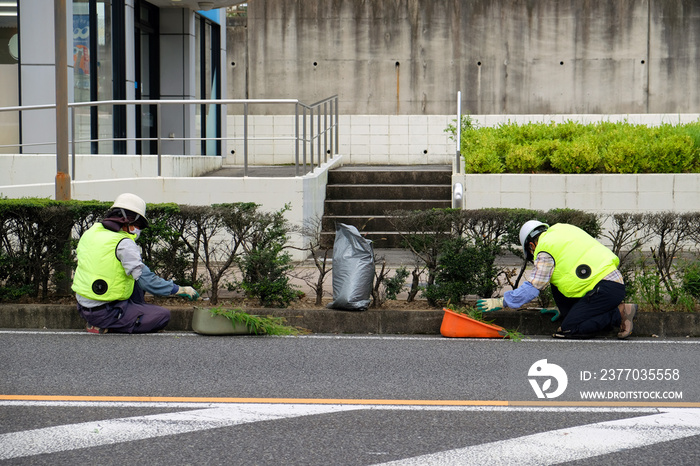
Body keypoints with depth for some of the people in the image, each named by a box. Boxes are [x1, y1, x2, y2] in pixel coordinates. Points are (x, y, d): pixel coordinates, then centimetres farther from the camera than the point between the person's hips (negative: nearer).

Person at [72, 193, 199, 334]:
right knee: (163, 315, -3)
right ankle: (108, 326, -5)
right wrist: (180, 290, -6)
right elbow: (147, 281, -16)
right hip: (105, 313, -9)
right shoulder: (124, 244, -16)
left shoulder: (89, 232, 7)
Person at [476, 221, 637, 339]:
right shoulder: (561, 230, 23)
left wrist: (501, 302, 4)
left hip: (606, 288, -10)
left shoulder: (545, 251, -4)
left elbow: (532, 288, -5)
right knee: (556, 281, 20)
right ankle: (573, 319, 10)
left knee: (568, 330, -10)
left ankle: (619, 314, -10)